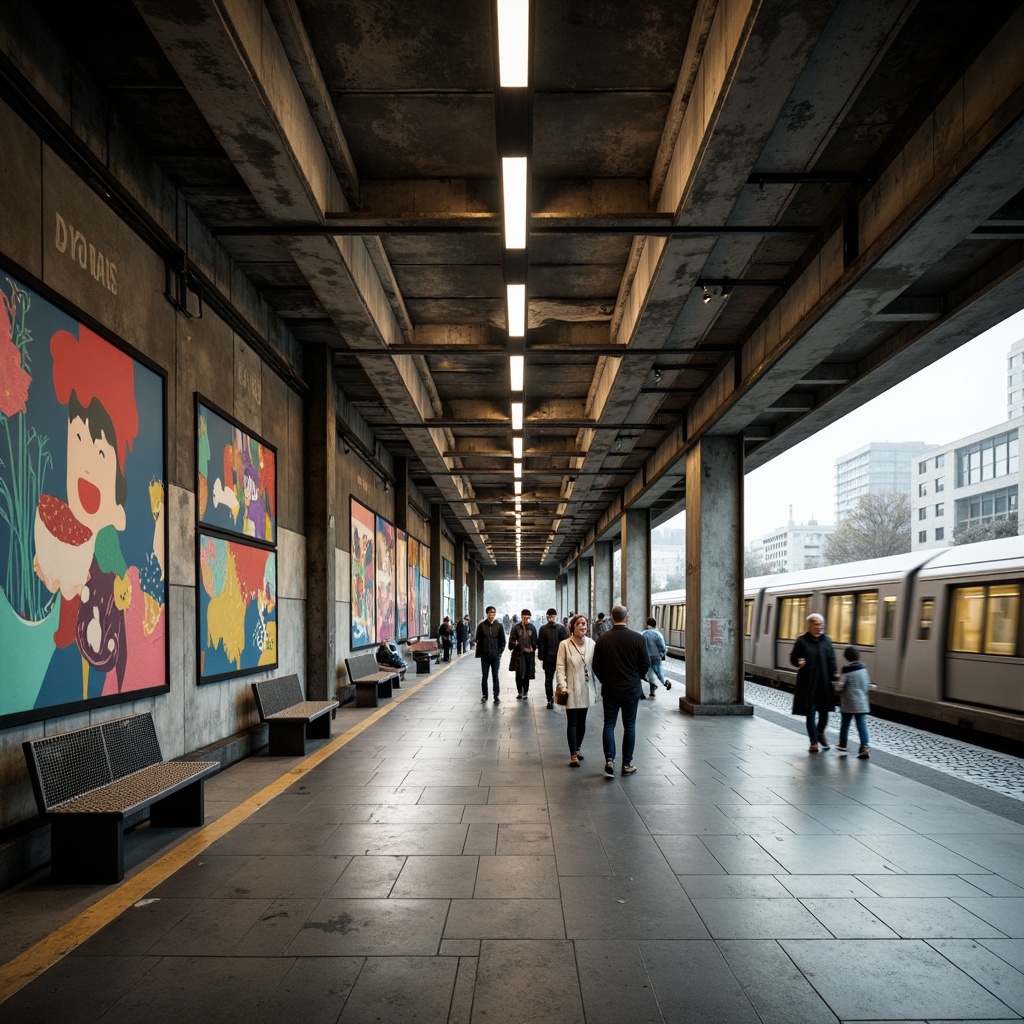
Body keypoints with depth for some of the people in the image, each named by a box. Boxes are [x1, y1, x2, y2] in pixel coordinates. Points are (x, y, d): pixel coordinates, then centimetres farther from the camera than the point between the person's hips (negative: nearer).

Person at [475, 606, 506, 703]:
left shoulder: (499, 626, 1)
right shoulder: (481, 625, 0)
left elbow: (502, 640, 5)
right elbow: (478, 640, 2)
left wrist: (500, 651, -2)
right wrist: (479, 653, -3)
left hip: (495, 656, 0)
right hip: (484, 656, 0)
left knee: (495, 676, 4)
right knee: (484, 677, 7)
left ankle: (497, 696, 9)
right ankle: (484, 695, 17)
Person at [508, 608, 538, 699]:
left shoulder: (532, 628, 5)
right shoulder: (516, 627, 1)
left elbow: (534, 641, 9)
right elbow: (512, 640, 4)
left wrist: (533, 649, 5)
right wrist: (514, 644, -10)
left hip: (529, 654, 1)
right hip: (518, 654, -1)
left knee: (527, 675, 5)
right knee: (519, 674, -1)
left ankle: (525, 692, 16)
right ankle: (519, 692, 14)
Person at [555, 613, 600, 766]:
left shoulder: (591, 643, 1)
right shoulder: (565, 644, -8)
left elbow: (595, 666, 4)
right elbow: (560, 667, -8)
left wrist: (596, 688, 3)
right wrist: (562, 686, -18)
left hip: (586, 689, 4)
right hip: (572, 690, -4)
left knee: (582, 721, 14)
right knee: (572, 722, -3)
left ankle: (577, 749, 32)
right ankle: (573, 756, 0)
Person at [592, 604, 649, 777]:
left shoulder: (602, 638, -6)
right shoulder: (637, 638, -10)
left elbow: (596, 665, -1)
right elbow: (646, 664, -5)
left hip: (609, 689, 1)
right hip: (632, 688, -1)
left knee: (609, 724, 9)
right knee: (629, 726, 9)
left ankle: (609, 760, -3)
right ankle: (627, 764, 14)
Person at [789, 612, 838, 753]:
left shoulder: (827, 640, 5)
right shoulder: (802, 641, -5)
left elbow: (831, 660, 10)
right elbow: (793, 658, 0)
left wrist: (834, 674, 0)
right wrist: (798, 662, -21)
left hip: (824, 683, 3)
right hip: (807, 684, -3)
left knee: (824, 710, 12)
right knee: (810, 713, 4)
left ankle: (820, 732, 40)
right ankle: (814, 741, 17)